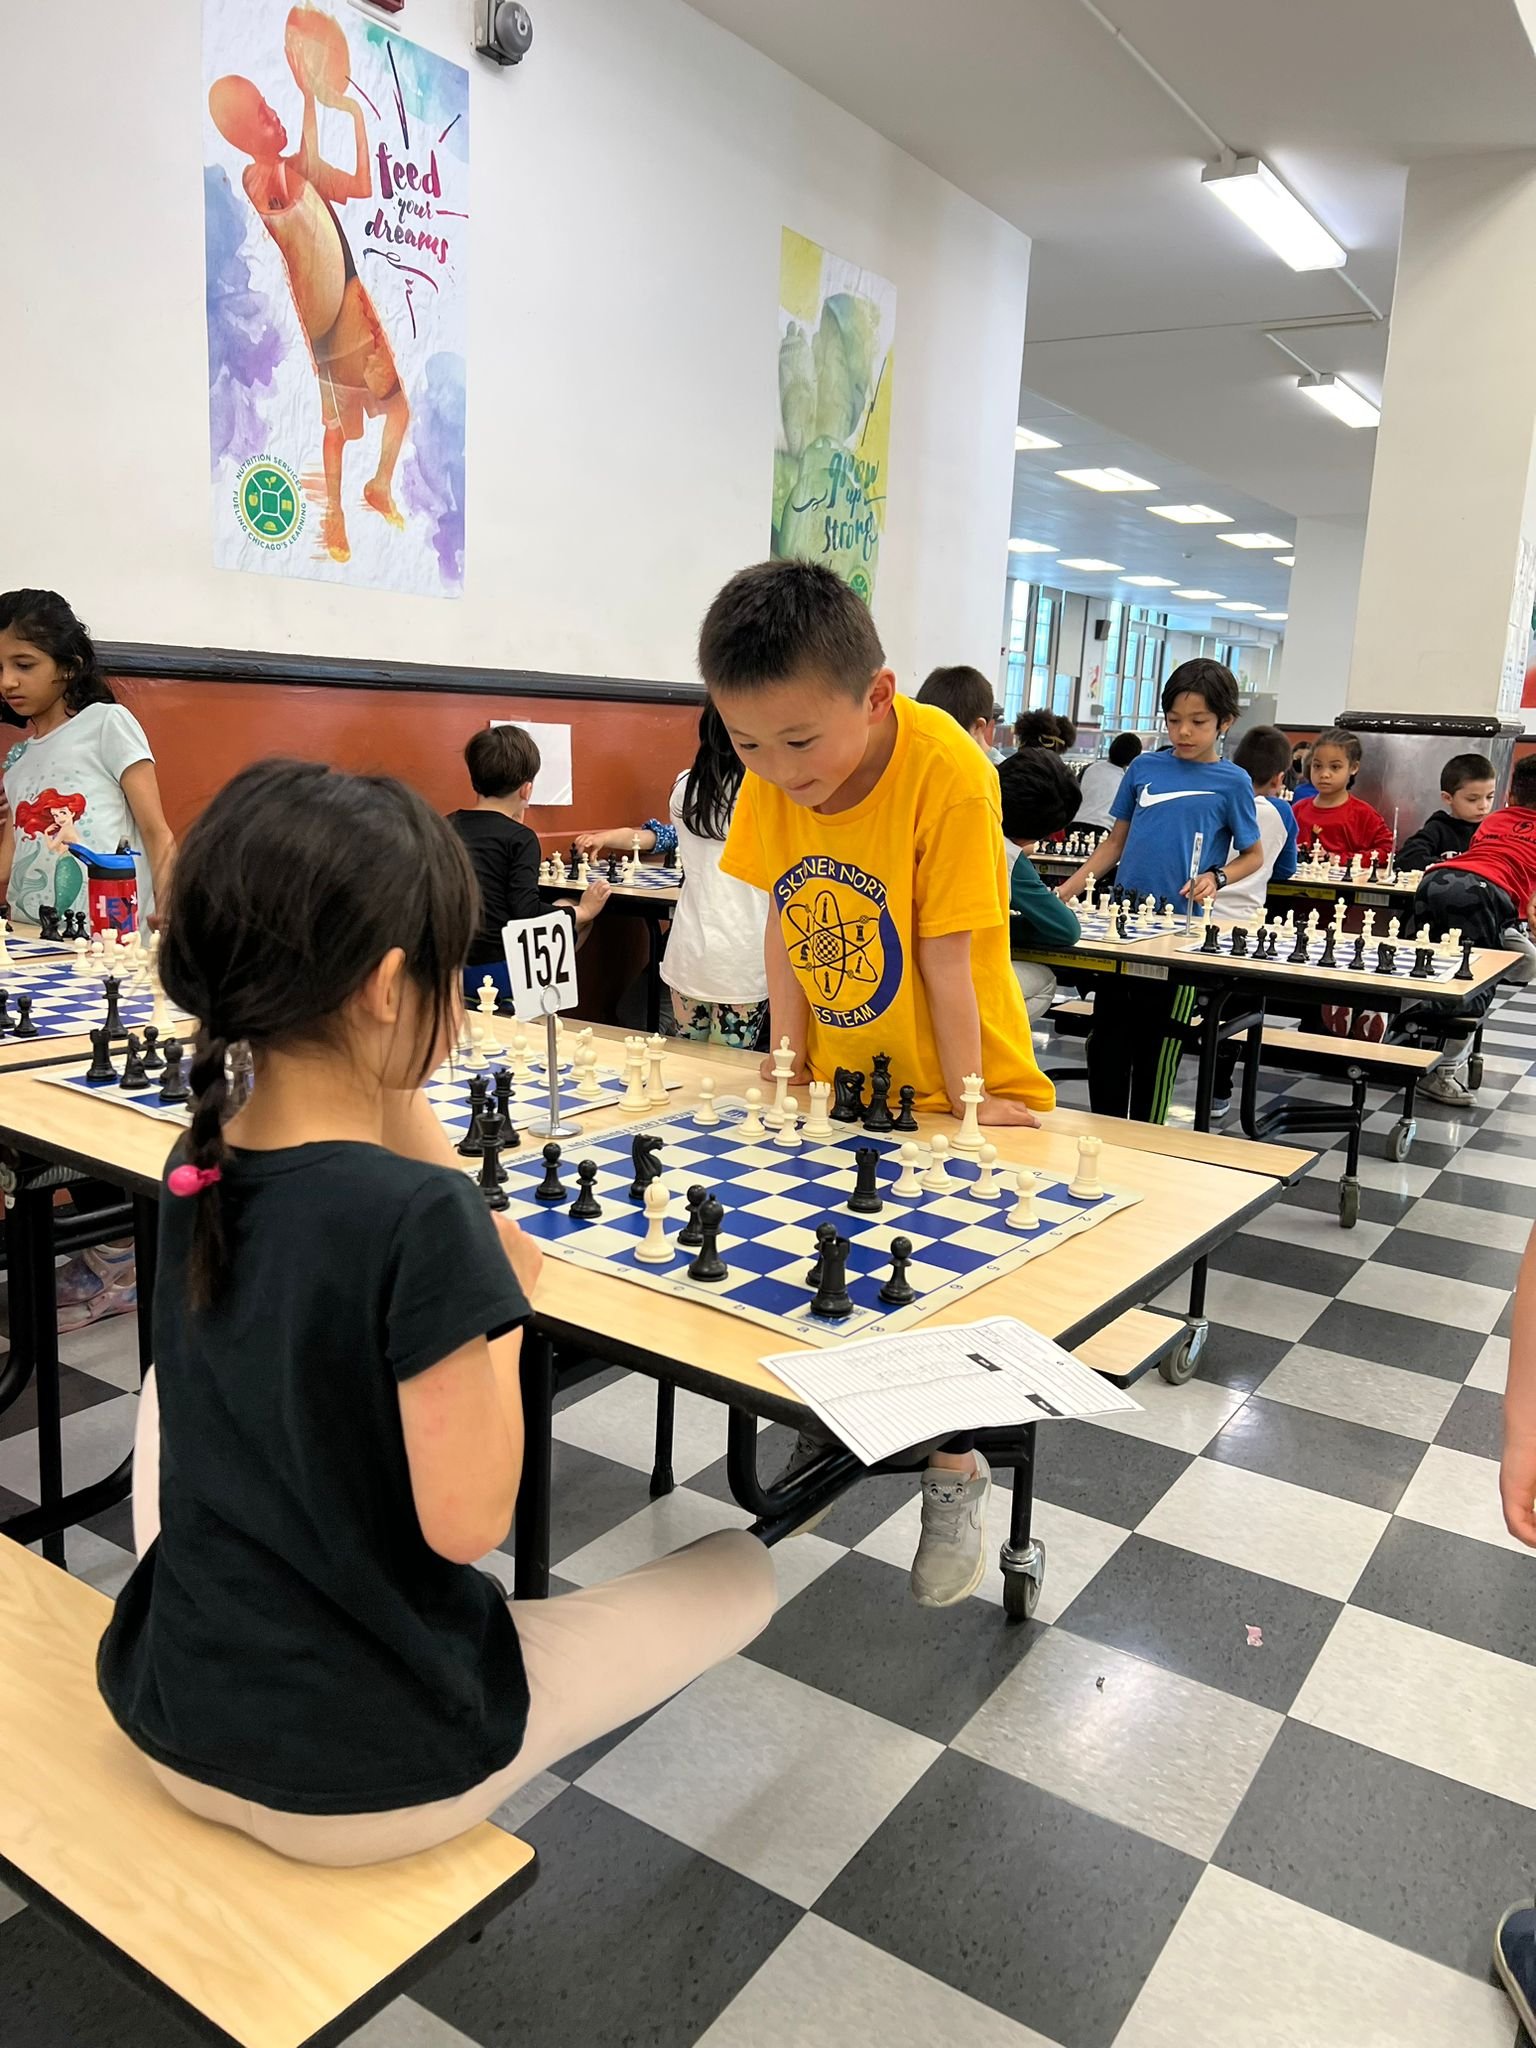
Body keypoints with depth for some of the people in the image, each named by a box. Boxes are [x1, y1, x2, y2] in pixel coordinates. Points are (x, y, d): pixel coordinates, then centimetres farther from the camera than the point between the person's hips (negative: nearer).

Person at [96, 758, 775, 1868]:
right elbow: (466, 1520, -23)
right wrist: (507, 1301, -12)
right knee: (743, 1571, 13)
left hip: (174, 1728, 6)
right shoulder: (419, 1217, -29)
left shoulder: (196, 1174, -7)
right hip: (362, 1778, -6)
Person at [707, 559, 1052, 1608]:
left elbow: (947, 957, -25)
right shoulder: (774, 775, -11)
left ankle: (955, 1472, 16)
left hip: (955, 1091, -5)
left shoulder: (946, 772, -27)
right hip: (839, 1085, 5)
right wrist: (789, 1061, -5)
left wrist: (967, 1107, -18)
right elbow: (784, 920, -4)